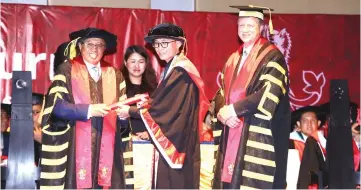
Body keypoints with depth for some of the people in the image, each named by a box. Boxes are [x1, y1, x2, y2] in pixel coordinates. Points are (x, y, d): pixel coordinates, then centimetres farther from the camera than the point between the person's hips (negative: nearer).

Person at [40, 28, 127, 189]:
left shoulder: (114, 74, 15)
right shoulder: (66, 70, 3)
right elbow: (56, 105, -8)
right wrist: (88, 110, -18)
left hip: (106, 147, 3)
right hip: (75, 146, -3)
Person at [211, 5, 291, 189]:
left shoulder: (272, 56, -4)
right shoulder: (233, 59, 18)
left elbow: (269, 93, -15)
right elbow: (221, 92, 16)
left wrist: (234, 109, -13)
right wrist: (222, 112, -7)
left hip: (258, 134, -6)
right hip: (233, 133, 7)